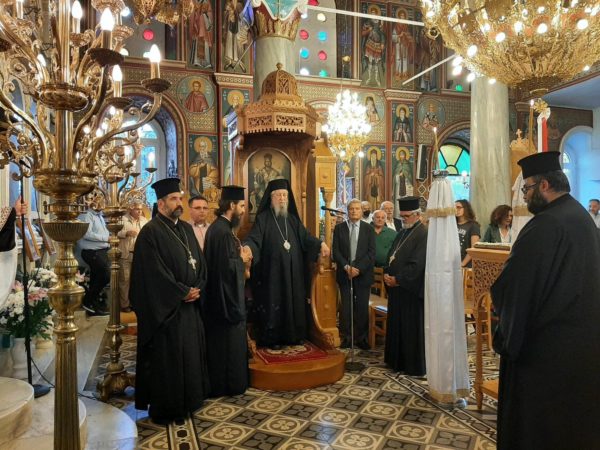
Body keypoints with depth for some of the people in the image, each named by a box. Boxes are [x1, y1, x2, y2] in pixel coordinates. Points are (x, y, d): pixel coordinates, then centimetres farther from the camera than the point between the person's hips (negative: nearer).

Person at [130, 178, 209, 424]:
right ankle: (165, 408, 18)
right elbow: (154, 272, -19)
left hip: (190, 305, 8)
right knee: (166, 357, 3)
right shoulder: (150, 232, -13)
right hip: (165, 307, -7)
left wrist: (197, 289, -5)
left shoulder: (186, 229, 11)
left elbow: (200, 262, 11)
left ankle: (188, 399, 31)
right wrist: (183, 293, -15)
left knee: (190, 352, 15)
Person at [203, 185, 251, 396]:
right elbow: (227, 266, -26)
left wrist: (238, 255, 4)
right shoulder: (223, 231, -22)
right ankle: (228, 384, 16)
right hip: (226, 295, -11)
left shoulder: (219, 226, 10)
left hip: (221, 294, 11)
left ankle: (219, 382, 30)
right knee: (228, 340, 3)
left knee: (221, 340, 18)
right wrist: (242, 258, -11)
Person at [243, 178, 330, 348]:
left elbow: (305, 237, 11)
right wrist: (248, 247, -37)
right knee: (273, 303, 0)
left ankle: (293, 335, 23)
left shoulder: (292, 218, 12)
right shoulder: (263, 218, -4)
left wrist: (320, 244, -6)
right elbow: (253, 238, -15)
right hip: (272, 271, -5)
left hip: (293, 271, 5)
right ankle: (271, 338, 12)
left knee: (293, 301, 10)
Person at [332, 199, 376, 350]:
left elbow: (371, 253, -2)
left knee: (362, 308, 3)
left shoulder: (369, 229, 4)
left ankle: (362, 338, 14)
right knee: (346, 307, 3)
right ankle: (347, 337, 13)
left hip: (363, 274, 0)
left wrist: (358, 268, -12)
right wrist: (346, 267, -11)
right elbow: (336, 251, 1)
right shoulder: (339, 228, 6)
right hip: (344, 273, 1)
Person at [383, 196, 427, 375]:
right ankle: (398, 361, 29)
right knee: (396, 325, 15)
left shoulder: (423, 235, -15)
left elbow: (417, 264, -21)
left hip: (411, 290, -9)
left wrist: (397, 279, -17)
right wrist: (387, 275, -1)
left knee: (412, 328, 3)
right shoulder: (401, 233, 13)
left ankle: (414, 366, 17)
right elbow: (391, 256, 15)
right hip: (396, 287, 9)